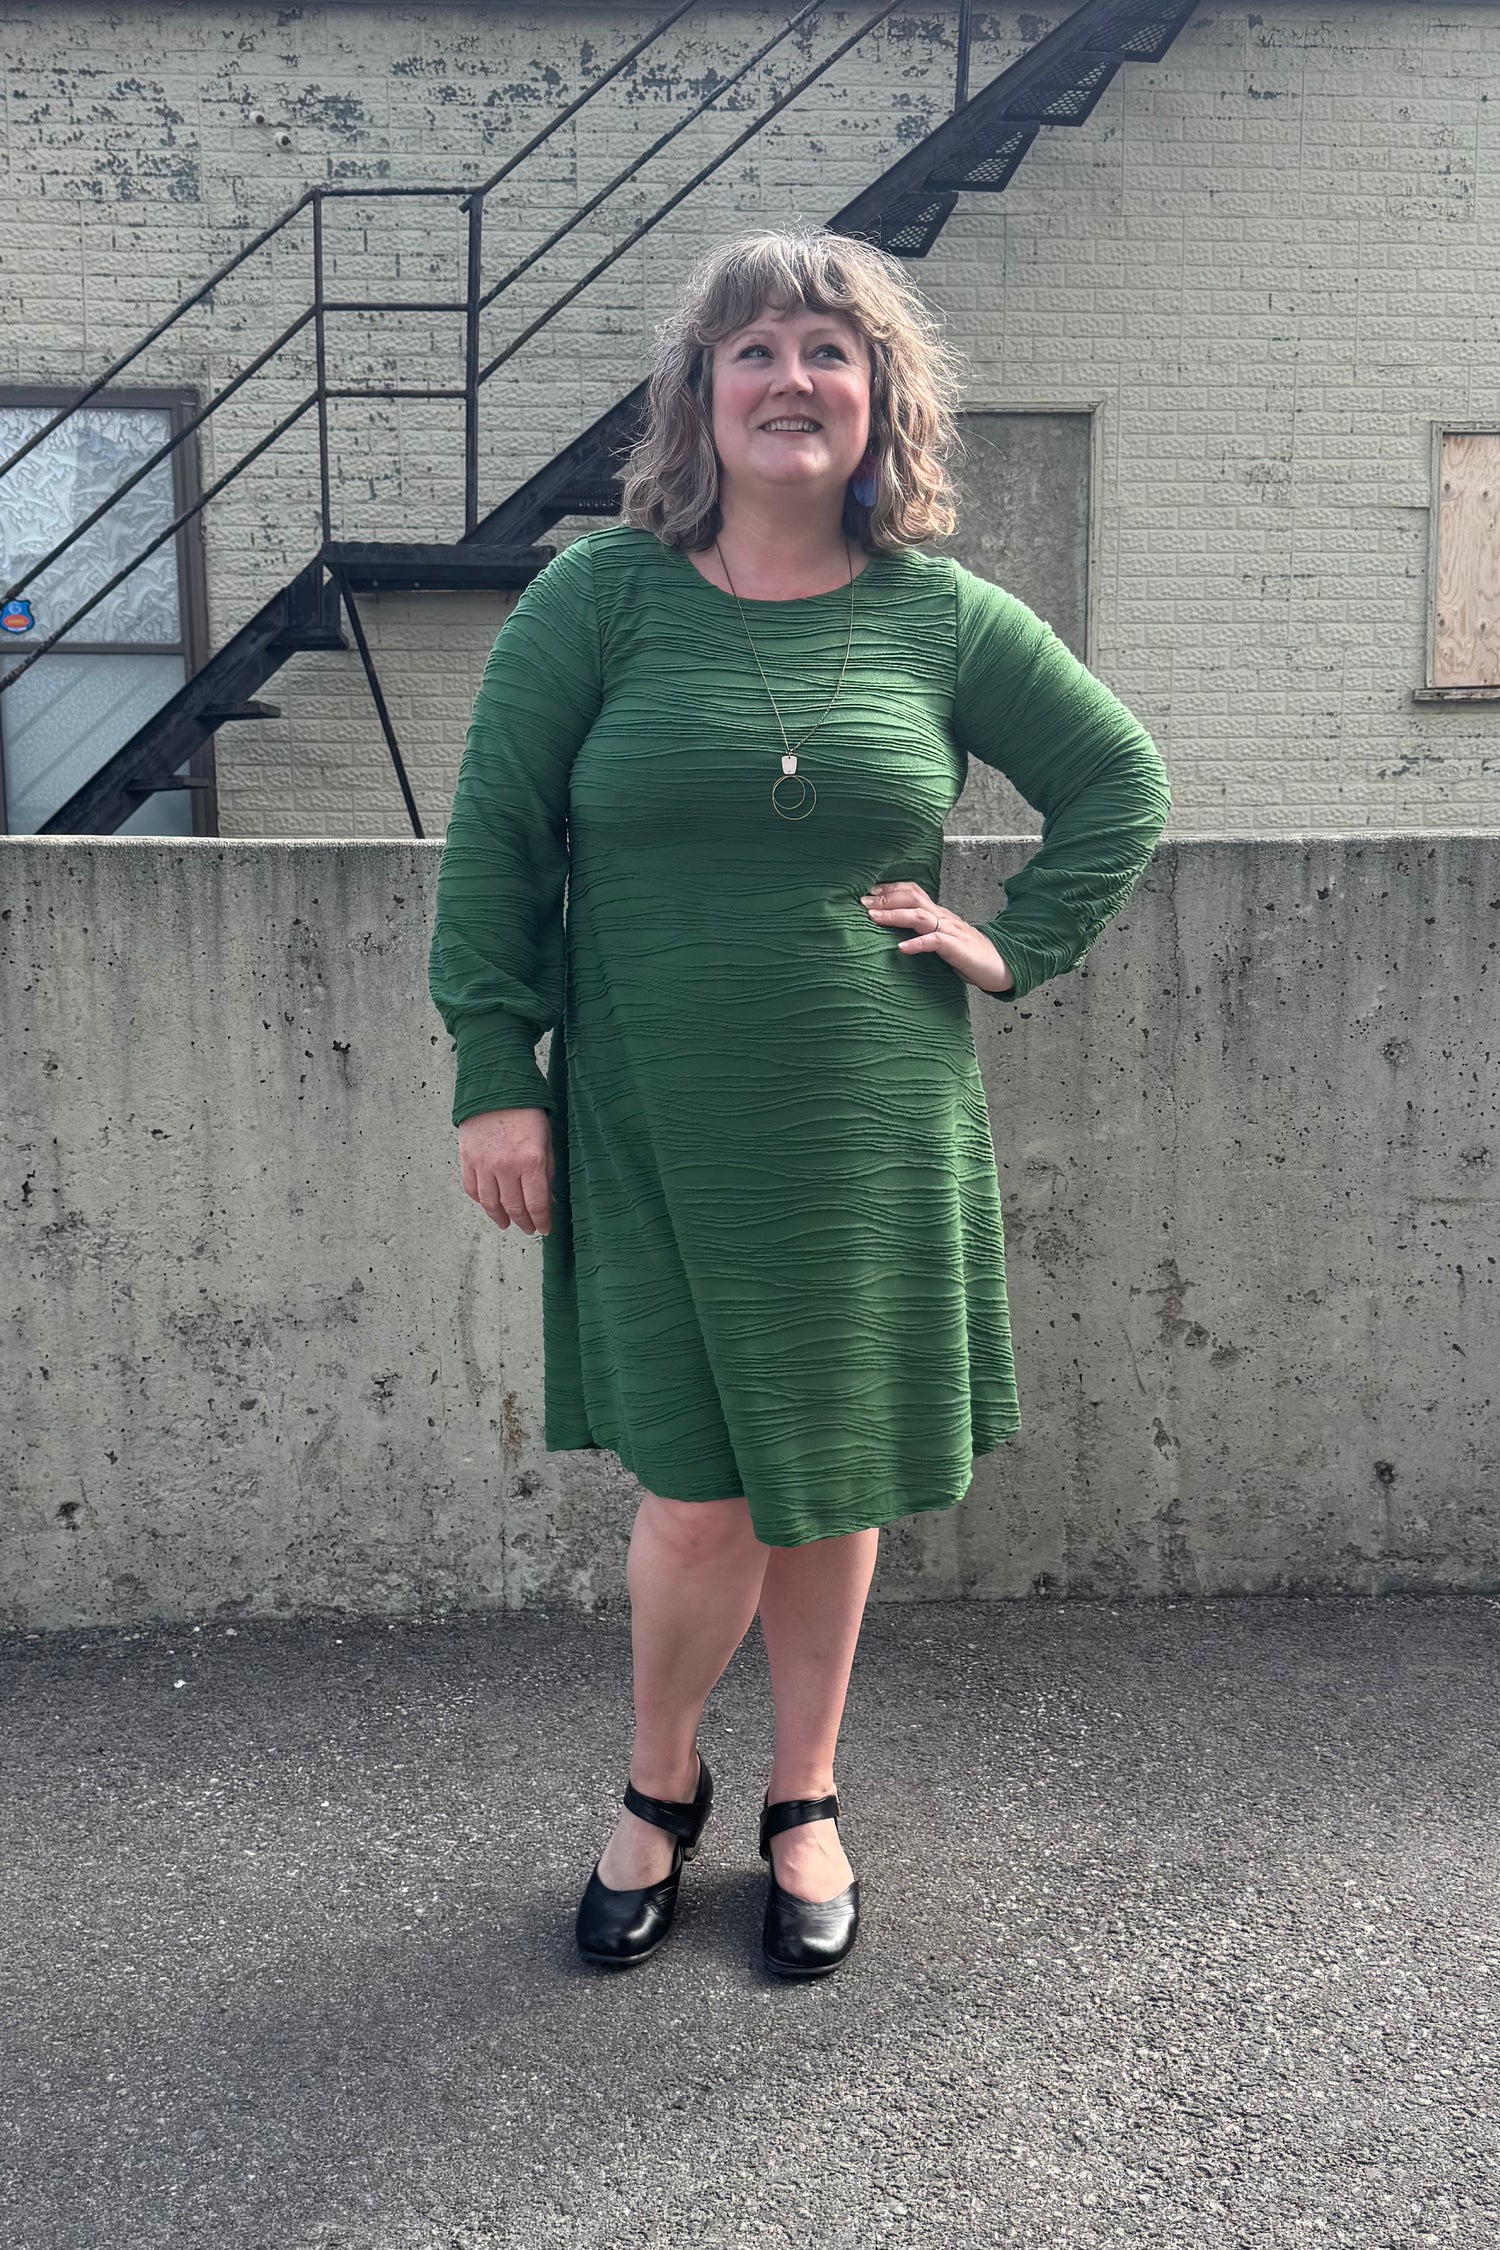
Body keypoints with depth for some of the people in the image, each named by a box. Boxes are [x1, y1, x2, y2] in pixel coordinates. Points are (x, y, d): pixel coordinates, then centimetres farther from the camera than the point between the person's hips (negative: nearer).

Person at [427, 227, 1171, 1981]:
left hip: (872, 1142, 2)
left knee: (832, 1487, 12)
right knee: (699, 1499, 0)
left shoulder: (941, 617, 4)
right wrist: (496, 1073, -6)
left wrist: (1012, 949, 3)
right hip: (652, 1140, -1)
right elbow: (491, 835, -1)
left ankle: (804, 1805, 35)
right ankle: (658, 1789, 30)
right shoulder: (603, 593, -1)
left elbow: (1120, 785, 15)